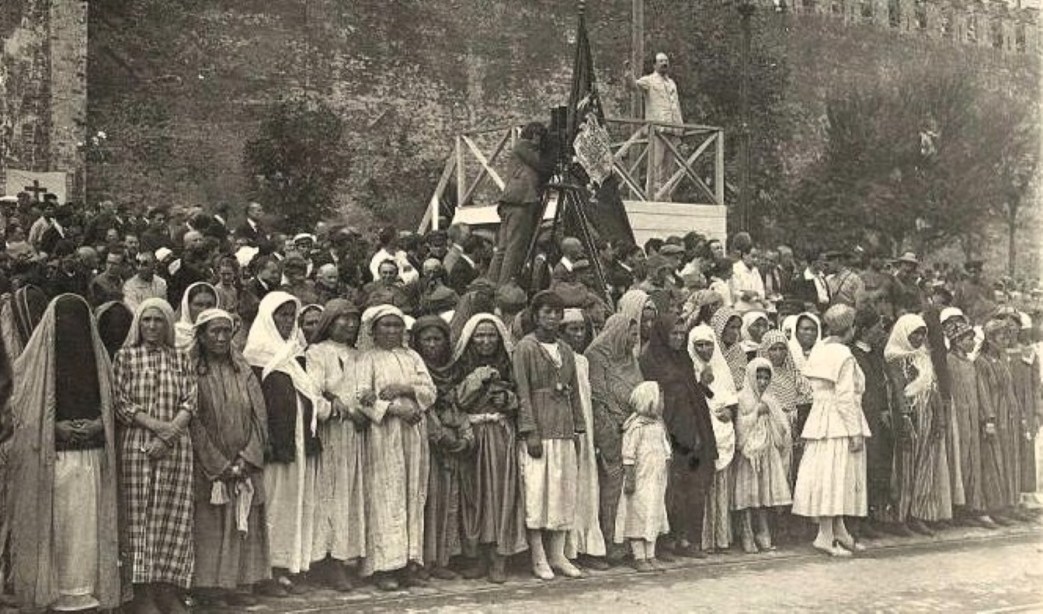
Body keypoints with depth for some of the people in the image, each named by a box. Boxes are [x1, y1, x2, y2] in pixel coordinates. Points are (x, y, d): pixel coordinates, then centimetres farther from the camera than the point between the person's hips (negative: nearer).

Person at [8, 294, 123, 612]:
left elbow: (111, 402, 14)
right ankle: (52, 588, 8)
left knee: (89, 518, 1)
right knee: (54, 519, -1)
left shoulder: (96, 355, 11)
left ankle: (86, 587, 9)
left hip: (91, 453, 3)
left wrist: (97, 424, -5)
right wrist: (56, 426, -11)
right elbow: (23, 403, 0)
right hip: (50, 454, -3)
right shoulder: (38, 356, 1)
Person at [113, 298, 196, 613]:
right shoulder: (126, 356, 8)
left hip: (175, 446, 2)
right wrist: (155, 424, -13)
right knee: (140, 516, -3)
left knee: (173, 517, -1)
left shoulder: (180, 358, 13)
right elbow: (120, 401, -1)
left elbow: (191, 400, 4)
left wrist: (169, 435, -10)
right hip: (136, 443, -2)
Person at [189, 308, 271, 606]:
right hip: (207, 467, -4)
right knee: (210, 527, -4)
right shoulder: (191, 371, -4)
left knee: (244, 525, 3)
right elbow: (194, 423, -9)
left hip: (245, 467, 4)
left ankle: (240, 583, 8)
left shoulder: (243, 371, 8)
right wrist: (220, 465, -14)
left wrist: (247, 459, -8)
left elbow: (260, 416, 4)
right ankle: (209, 585, 3)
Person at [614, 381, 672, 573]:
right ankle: (639, 557, 2)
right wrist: (629, 478, -18)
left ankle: (650, 555, 15)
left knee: (654, 515, 9)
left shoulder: (659, 425, 11)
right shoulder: (636, 426, -13)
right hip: (640, 480, -8)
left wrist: (667, 464, 19)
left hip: (656, 480, 8)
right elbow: (628, 454, -15)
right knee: (638, 515, -3)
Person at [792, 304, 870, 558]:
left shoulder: (819, 349, 9)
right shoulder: (844, 356, -15)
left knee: (830, 477, 12)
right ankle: (825, 536, -3)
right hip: (839, 422, -8)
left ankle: (839, 531, 21)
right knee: (834, 476, -5)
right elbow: (845, 397, -19)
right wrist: (855, 432, -16)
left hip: (820, 419, 8)